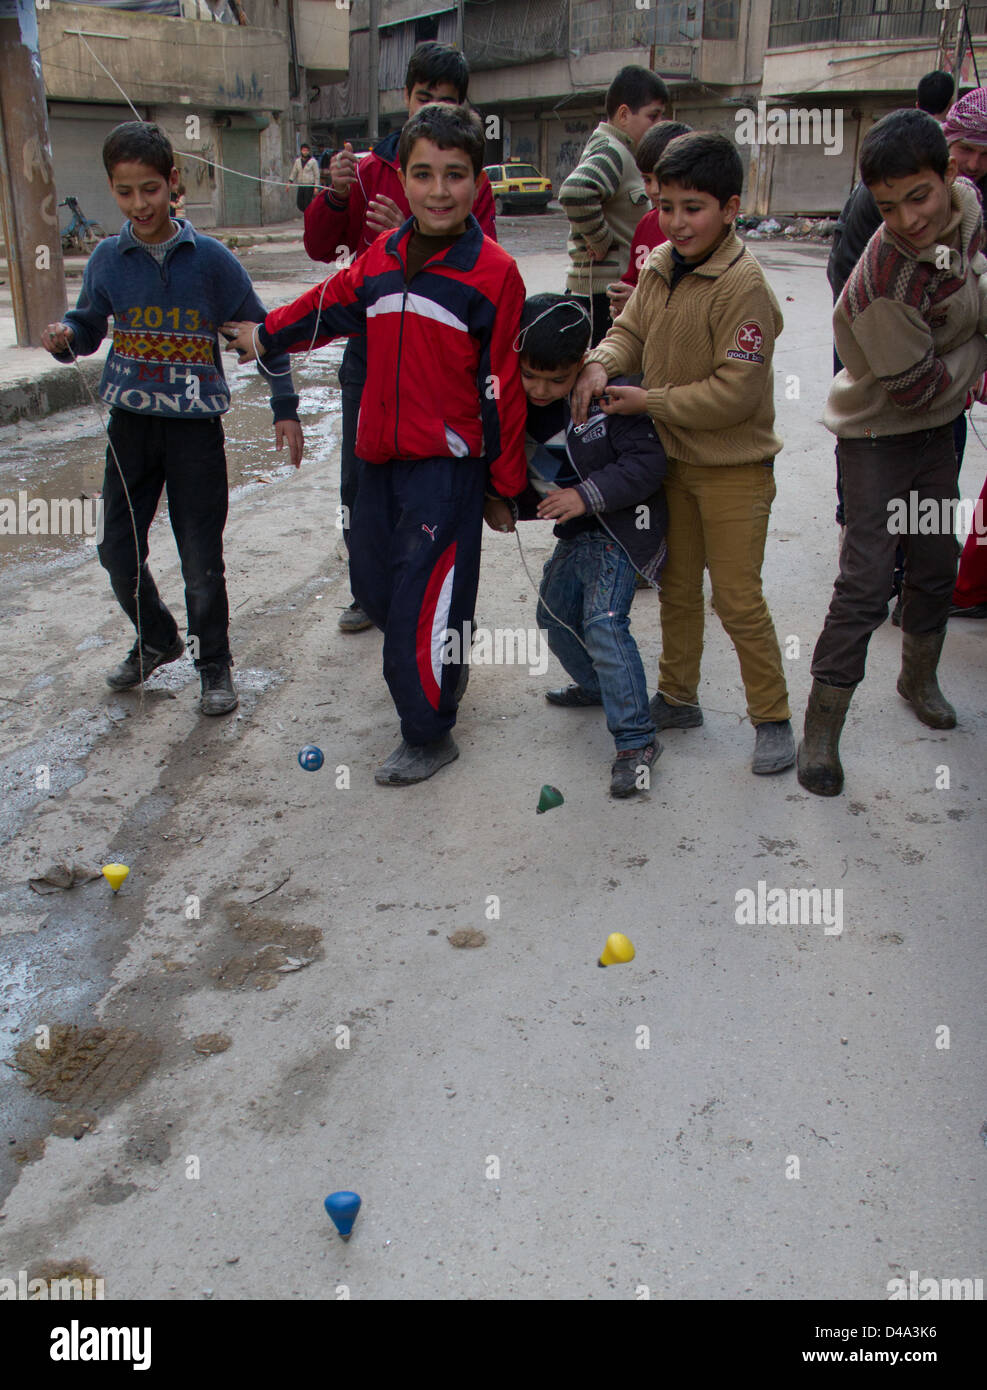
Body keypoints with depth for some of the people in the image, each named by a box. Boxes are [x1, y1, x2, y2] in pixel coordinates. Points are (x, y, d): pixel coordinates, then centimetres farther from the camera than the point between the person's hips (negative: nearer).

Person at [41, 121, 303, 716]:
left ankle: (215, 662, 20)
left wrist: (285, 409, 0)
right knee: (118, 549, 8)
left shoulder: (209, 257, -5)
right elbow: (90, 324, 12)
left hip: (195, 425, -3)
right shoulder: (109, 259, 2)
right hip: (131, 422, 3)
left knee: (201, 560, 1)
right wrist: (65, 337, -12)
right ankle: (157, 640, 32)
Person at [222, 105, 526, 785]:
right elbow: (331, 305, 25)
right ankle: (443, 669, 45)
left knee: (422, 601, -5)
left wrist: (505, 485, -6)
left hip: (450, 465, -7)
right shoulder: (380, 258, 6)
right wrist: (267, 334, 38)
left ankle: (429, 736, 14)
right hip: (380, 457, 7)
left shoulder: (494, 273, -10)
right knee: (372, 582, 19)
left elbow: (505, 388, -9)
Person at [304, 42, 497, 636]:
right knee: (360, 482, 7)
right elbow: (322, 249, 5)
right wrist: (334, 198, -15)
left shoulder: (473, 182, 1)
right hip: (370, 346, 3)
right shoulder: (371, 171, 7)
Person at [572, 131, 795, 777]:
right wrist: (601, 363, -10)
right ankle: (678, 698, 34)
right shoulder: (659, 267, 1)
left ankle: (773, 718, 13)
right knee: (677, 586, 18)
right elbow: (631, 329, 12)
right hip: (674, 459, 7)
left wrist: (646, 401, -20)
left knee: (738, 600, -3)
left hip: (734, 469, -7)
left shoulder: (743, 285, -22)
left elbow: (734, 392, -25)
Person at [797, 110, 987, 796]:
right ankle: (822, 730, 0)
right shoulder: (884, 282, -33)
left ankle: (920, 676, 40)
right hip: (880, 431, -7)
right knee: (867, 578, -10)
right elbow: (919, 386, -23)